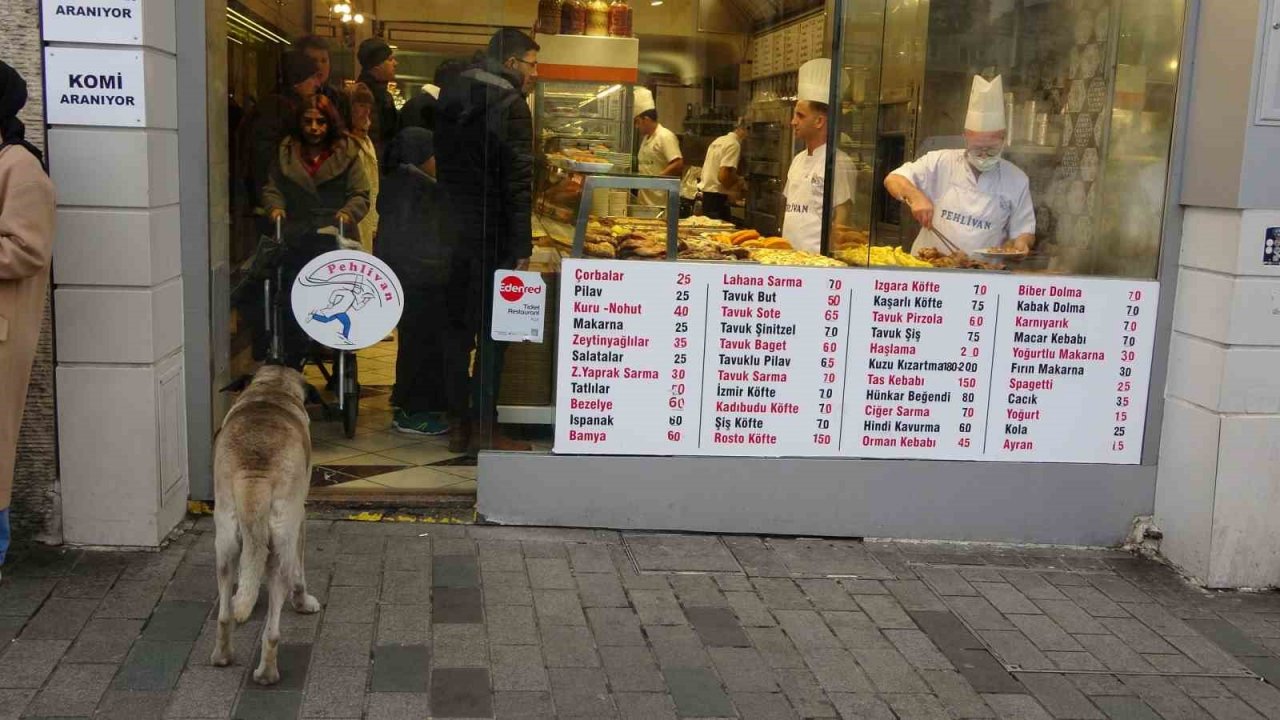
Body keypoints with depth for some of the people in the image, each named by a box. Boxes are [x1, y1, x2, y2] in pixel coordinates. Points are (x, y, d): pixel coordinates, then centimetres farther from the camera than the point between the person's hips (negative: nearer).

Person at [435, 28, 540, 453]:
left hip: (450, 231, 7)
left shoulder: (451, 97, 13)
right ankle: (484, 426, 2)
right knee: (492, 331, 0)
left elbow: (442, 162, 16)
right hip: (492, 237, -7)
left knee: (457, 326, 12)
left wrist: (449, 222, 18)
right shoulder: (510, 104, -11)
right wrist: (522, 249, -15)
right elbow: (518, 182, -16)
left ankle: (458, 421, 18)